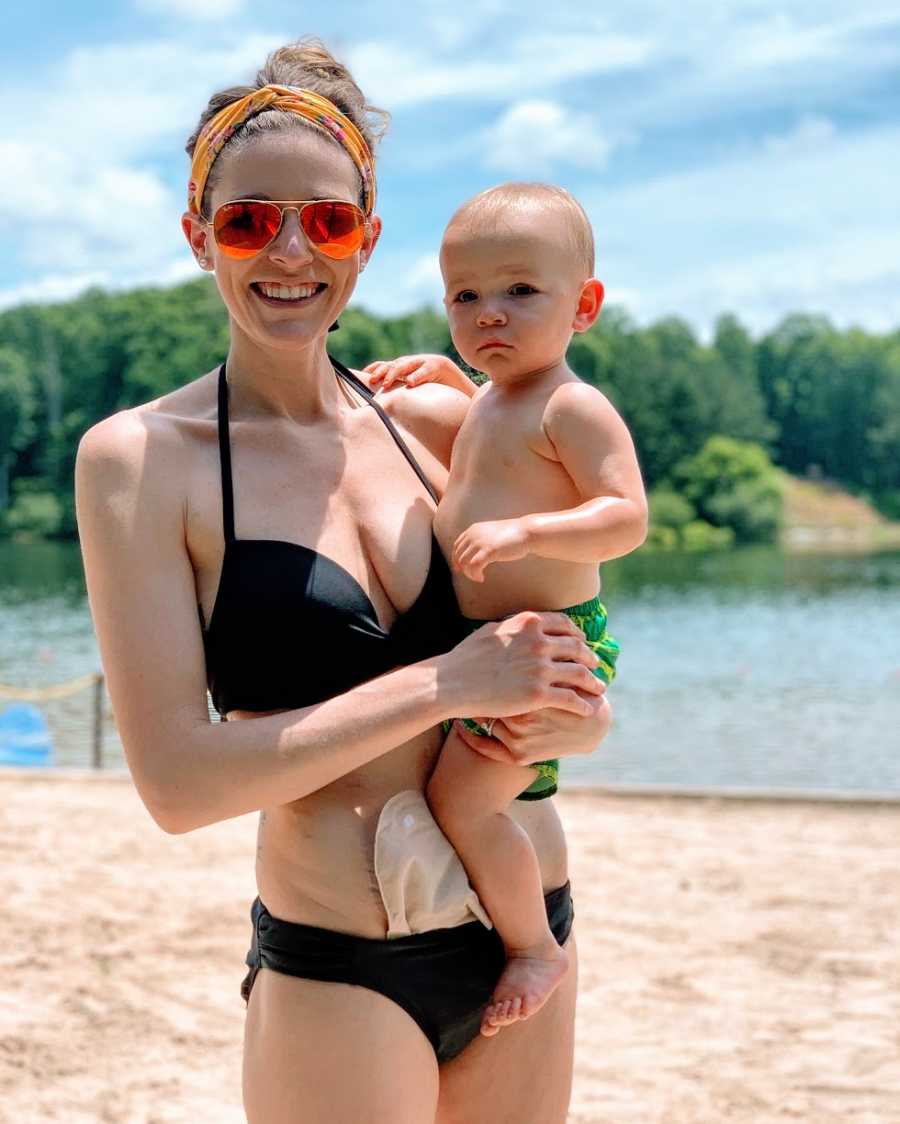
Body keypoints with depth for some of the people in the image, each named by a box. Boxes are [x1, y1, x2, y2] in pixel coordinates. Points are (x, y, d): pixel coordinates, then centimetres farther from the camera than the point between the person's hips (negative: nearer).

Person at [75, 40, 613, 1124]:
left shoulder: (441, 419, 2)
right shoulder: (139, 456, -8)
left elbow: (574, 671, 10)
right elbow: (178, 778, -16)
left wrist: (565, 718, -12)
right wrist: (447, 684, -20)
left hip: (530, 935, 4)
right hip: (338, 973, -4)